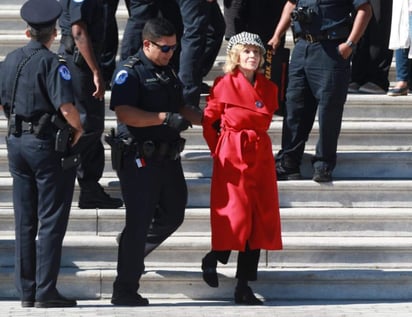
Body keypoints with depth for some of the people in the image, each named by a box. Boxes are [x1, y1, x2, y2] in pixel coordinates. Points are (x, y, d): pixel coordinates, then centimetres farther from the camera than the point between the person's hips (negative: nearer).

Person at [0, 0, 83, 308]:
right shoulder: (52, 63, -15)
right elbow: (66, 107, -24)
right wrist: (78, 129, -7)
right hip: (48, 144, -7)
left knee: (25, 221, 12)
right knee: (51, 222, -1)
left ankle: (26, 290, 16)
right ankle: (46, 291, -2)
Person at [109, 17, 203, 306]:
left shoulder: (168, 72, 17)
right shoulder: (130, 72, -10)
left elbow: (180, 109, 28)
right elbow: (124, 112, -22)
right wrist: (164, 118, -28)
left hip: (168, 158, 8)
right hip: (140, 160, -8)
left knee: (173, 215, 15)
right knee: (139, 222, -6)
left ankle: (132, 251, 39)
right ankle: (125, 291, 1)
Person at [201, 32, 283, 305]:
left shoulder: (269, 88, 10)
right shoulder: (225, 84, -3)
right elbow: (209, 121, 2)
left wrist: (252, 142, 11)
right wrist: (219, 150, 1)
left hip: (261, 157, 5)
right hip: (232, 157, -5)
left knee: (261, 220, 2)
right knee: (237, 217, -10)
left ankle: (244, 287, 7)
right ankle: (213, 259, 20)